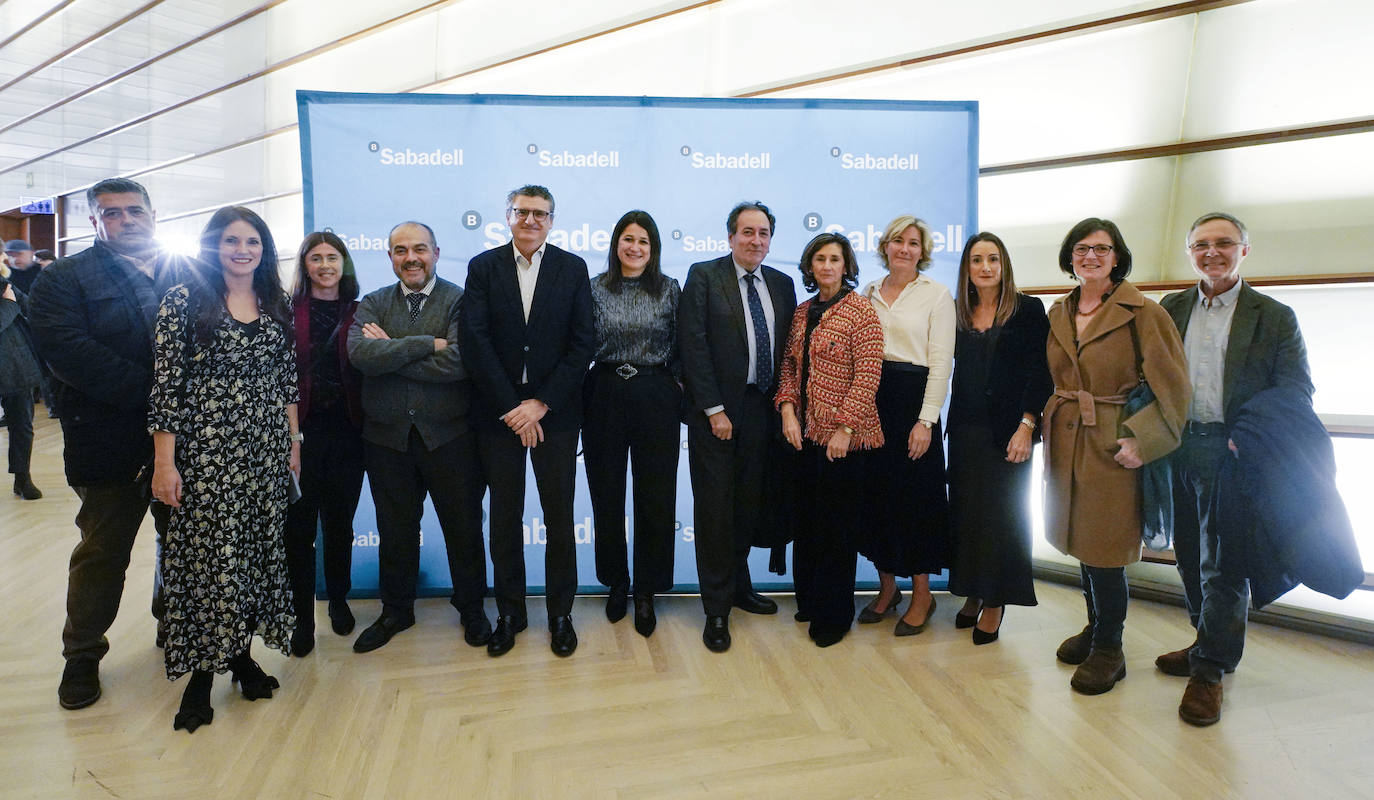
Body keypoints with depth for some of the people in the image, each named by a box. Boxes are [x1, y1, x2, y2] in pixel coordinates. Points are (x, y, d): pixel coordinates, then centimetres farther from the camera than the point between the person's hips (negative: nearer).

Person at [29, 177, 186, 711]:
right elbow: (69, 351, -15)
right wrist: (154, 389, -22)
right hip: (111, 443, -2)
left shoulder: (190, 275, 8)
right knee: (102, 552, 9)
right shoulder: (63, 279, 0)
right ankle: (82, 655, 27)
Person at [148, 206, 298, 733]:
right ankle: (202, 670, 14)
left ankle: (241, 651, 24)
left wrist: (293, 442, 9)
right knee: (206, 551, -1)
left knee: (259, 549, 8)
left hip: (267, 450, 4)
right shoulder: (185, 300, -3)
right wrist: (164, 462, -10)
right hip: (205, 450, -4)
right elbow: (166, 384, -7)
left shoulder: (278, 306, 10)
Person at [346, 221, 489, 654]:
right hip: (388, 436, 3)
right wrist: (427, 344, -17)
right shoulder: (373, 304, 7)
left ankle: (471, 609, 29)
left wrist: (391, 353, -13)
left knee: (463, 528, 8)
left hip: (449, 435, -3)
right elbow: (360, 353, -13)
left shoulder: (460, 301, -3)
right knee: (395, 530, 16)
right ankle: (396, 611, 35)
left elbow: (458, 361, -20)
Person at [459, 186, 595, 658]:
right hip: (498, 412, 1)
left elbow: (583, 344, -3)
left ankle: (560, 614, 21)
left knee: (560, 518, 6)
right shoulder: (483, 267, 4)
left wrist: (541, 403, -11)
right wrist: (511, 407, -11)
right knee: (504, 519, 9)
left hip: (555, 412, 0)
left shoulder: (573, 269, 3)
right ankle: (509, 613, 24)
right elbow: (474, 340, -5)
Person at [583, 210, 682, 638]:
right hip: (605, 397, 1)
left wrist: (678, 388, -1)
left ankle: (646, 593, 19)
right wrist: (585, 391, -1)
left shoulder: (670, 290, 4)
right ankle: (615, 583, 29)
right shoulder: (595, 289, 3)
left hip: (656, 398, 0)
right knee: (607, 495, 10)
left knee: (655, 497, 4)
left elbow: (681, 349, 7)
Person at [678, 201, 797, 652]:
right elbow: (694, 346, -10)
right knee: (715, 508, 0)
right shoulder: (704, 276, -3)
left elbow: (788, 348, 13)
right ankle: (717, 608, 10)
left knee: (749, 505, 12)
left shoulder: (782, 285, 12)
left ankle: (739, 585, 31)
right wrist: (714, 410, -14)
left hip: (763, 411, 5)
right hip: (715, 412, -4)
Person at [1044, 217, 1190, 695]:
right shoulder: (1058, 314, 10)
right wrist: (1043, 423, 10)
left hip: (1112, 444, -6)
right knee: (1081, 540, 14)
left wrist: (1142, 440, -17)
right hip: (1066, 440, 6)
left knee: (1103, 546, -1)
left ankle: (1108, 649, 16)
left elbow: (1171, 382, -11)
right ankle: (1095, 628, 32)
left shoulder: (1141, 312, -8)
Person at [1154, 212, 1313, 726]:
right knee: (1191, 557, 13)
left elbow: (1295, 394, -2)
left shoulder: (1275, 317, 1)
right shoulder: (1170, 309, 11)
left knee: (1223, 565, 1)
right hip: (1177, 450, 4)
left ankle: (1210, 669, 13)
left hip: (1232, 454, -4)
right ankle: (1210, 642, 30)